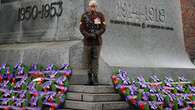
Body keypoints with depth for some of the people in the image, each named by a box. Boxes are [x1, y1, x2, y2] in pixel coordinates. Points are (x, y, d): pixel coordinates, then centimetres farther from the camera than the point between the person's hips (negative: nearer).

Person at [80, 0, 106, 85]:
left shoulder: (100, 15, -3)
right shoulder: (84, 16, -2)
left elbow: (103, 28, -6)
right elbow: (82, 29, -5)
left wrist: (95, 35, -20)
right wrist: (89, 35, -20)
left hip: (97, 41, -1)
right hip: (87, 42, 1)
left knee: (95, 59, -3)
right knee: (88, 60, 6)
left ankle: (95, 78, 2)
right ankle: (89, 76, 20)